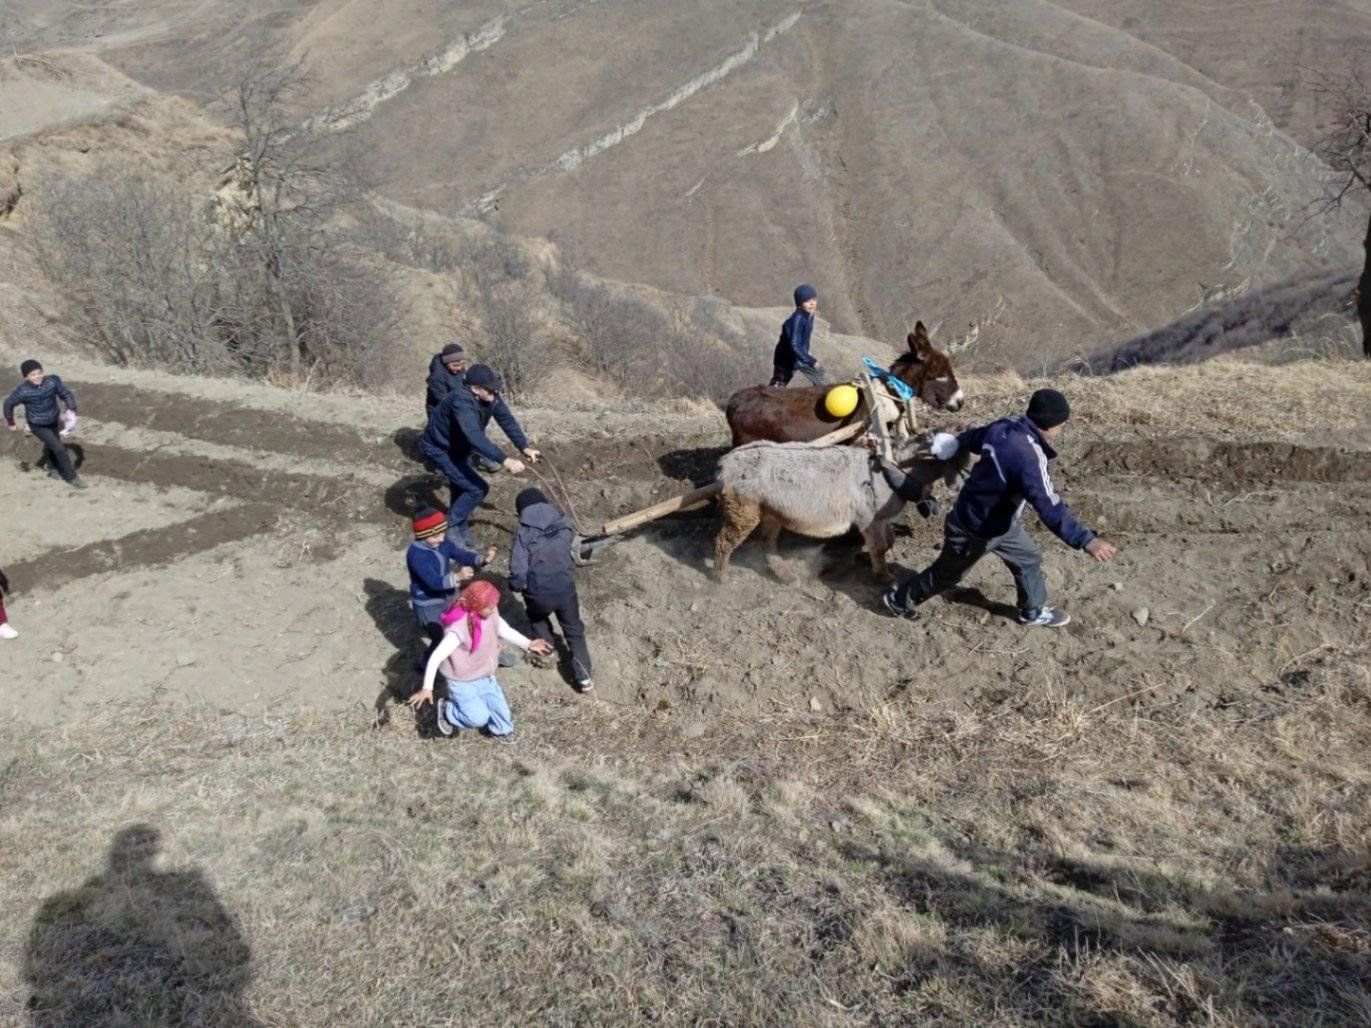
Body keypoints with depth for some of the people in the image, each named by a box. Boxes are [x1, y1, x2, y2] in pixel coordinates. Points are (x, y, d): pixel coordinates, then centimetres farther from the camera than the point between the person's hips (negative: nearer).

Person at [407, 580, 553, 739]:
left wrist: (528, 645, -5)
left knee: (501, 710, 7)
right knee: (479, 718, -8)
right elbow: (436, 657, -31)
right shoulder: (458, 629, -34)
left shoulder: (491, 614, -15)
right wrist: (427, 688, -33)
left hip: (485, 677, 6)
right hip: (462, 681, -6)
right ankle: (445, 709, 17)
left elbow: (504, 630, 4)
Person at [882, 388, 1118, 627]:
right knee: (947, 573, 17)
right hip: (976, 529, -9)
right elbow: (1049, 507, -45)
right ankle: (899, 599, 39)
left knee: (1028, 558, 21)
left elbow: (973, 437, 11)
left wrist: (956, 443, 35)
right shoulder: (1028, 456, -40)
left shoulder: (1003, 427, -13)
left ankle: (1034, 611, 44)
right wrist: (1087, 540, -49)